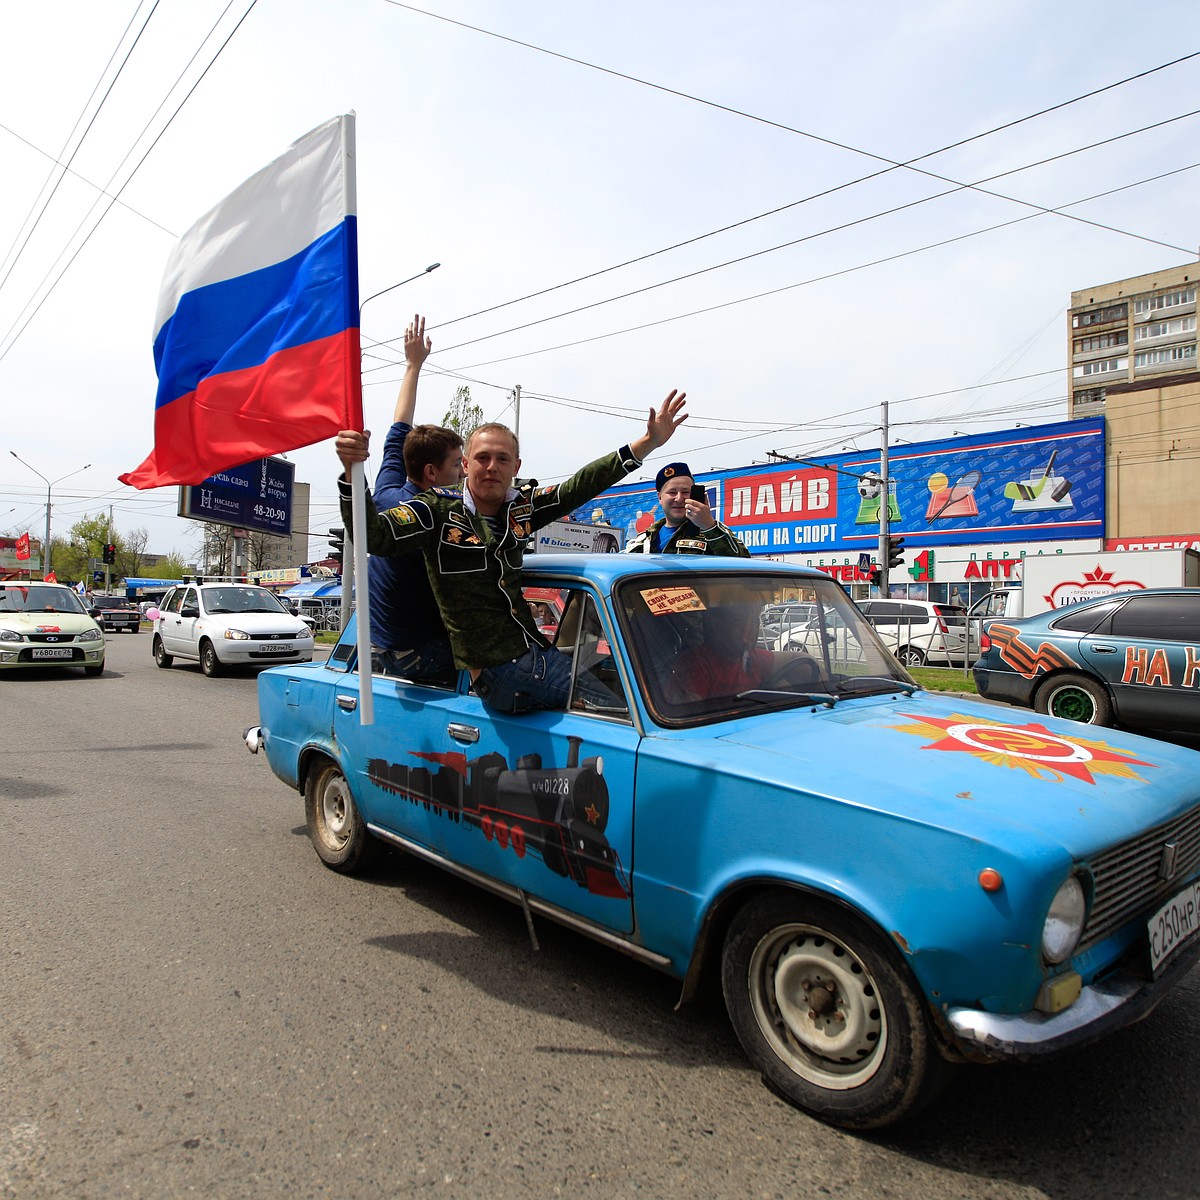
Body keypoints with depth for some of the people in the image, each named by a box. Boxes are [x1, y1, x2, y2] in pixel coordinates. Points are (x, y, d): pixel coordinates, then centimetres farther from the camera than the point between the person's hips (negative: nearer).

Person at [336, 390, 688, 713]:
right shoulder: (438, 511, -5)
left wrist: (649, 442, 12)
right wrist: (353, 472, -33)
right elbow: (374, 537, -17)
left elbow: (581, 487, 14)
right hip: (498, 674, -7)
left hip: (539, 655, 7)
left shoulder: (522, 507, 11)